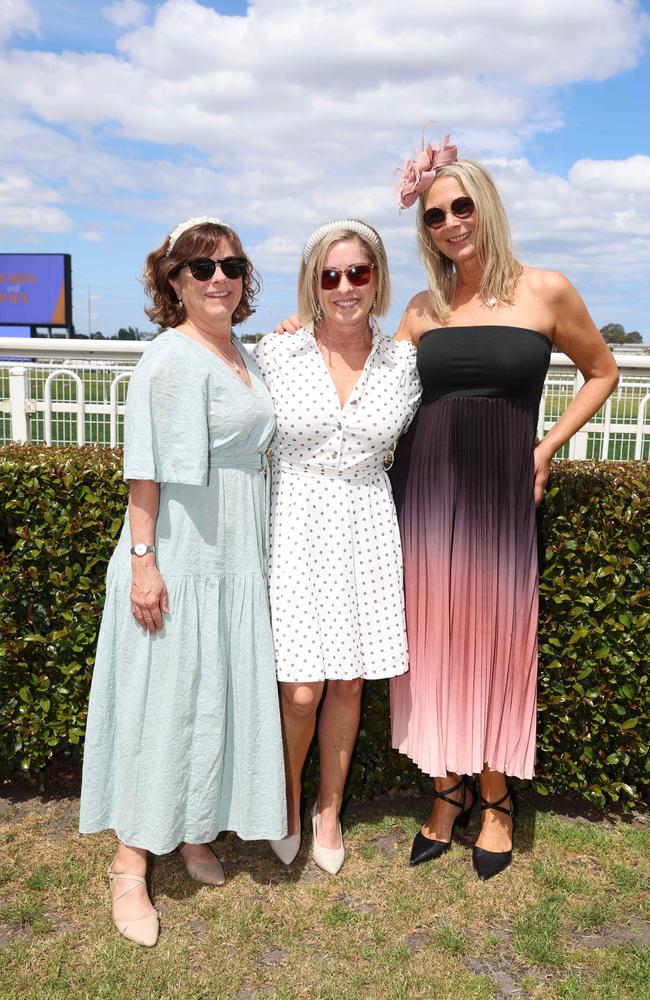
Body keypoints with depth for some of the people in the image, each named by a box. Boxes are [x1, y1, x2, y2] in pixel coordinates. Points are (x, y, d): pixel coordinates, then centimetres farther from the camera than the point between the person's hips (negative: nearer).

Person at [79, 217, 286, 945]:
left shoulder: (245, 357, 13)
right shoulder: (171, 358, -12)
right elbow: (147, 470, -17)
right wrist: (143, 560, -21)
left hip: (235, 560, 8)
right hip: (179, 560, -8)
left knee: (223, 695, 14)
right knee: (162, 700, 0)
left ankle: (196, 834, 33)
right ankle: (130, 866, 17)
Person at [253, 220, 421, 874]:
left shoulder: (404, 363, 2)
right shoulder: (275, 354, -3)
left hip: (365, 526, 2)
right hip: (295, 525, -2)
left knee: (348, 682, 10)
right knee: (302, 690, -3)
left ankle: (329, 809, 34)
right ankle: (289, 799, 29)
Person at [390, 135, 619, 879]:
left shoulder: (544, 292, 1)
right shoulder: (424, 308, 9)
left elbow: (601, 372, 11)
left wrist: (547, 448, 1)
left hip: (500, 493, -2)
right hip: (423, 490, 3)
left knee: (496, 642, 6)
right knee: (433, 642, 9)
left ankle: (495, 799, 29)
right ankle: (447, 791, 30)